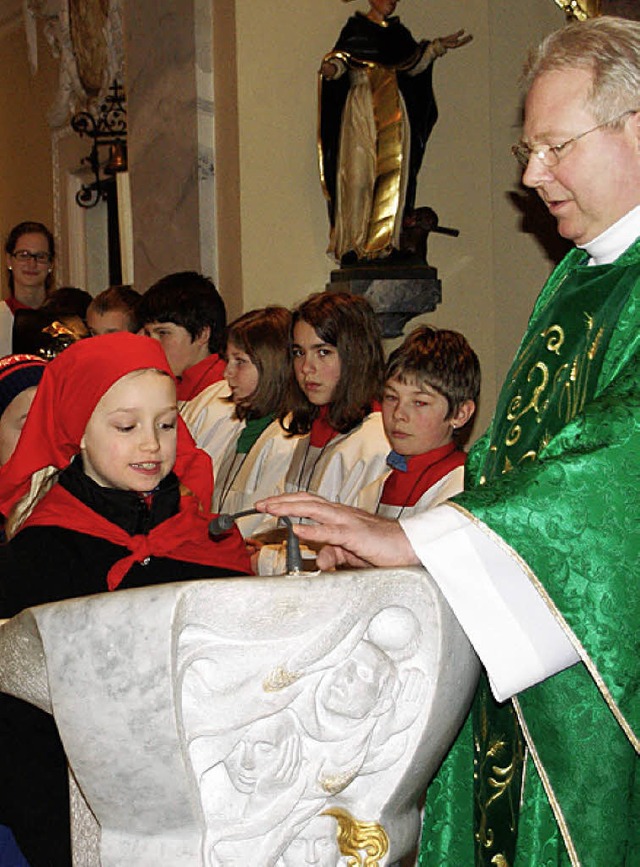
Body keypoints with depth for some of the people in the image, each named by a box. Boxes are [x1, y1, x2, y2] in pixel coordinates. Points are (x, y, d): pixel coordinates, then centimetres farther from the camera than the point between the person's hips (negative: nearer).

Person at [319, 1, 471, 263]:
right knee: (358, 174, -10)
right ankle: (352, 245, -10)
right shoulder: (355, 27, 7)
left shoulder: (398, 32, 20)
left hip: (393, 108, 5)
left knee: (392, 172, -3)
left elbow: (413, 64, 17)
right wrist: (332, 67, -24)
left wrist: (439, 46, 11)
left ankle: (383, 245, -1)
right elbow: (341, 57, -3)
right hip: (361, 106, -4)